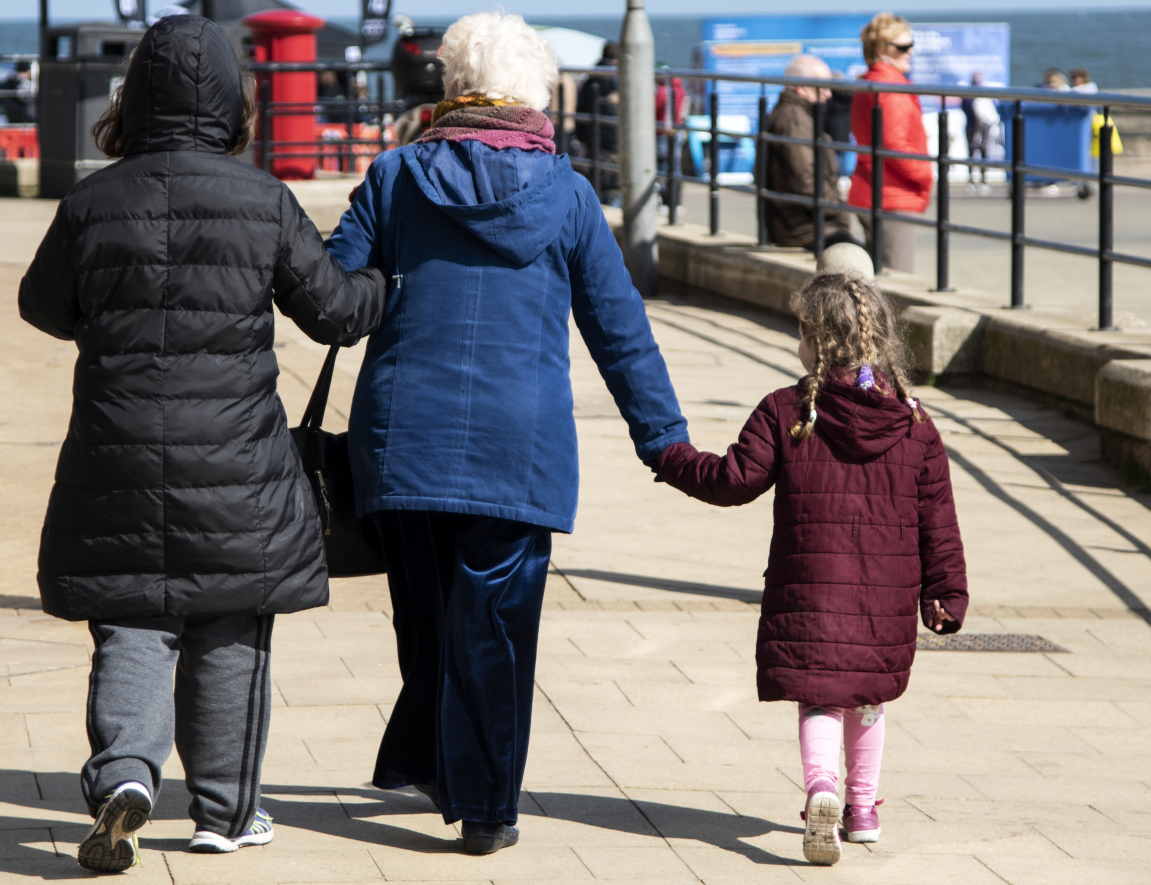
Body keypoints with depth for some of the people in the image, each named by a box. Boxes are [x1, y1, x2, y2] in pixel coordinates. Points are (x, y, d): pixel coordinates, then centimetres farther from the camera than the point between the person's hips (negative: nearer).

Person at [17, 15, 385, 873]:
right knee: (230, 638, 13)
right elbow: (334, 310, 2)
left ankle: (123, 770, -15)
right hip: (236, 465, -1)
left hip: (120, 463, 1)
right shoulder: (263, 200, -7)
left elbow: (45, 306, 12)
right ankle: (227, 808, 21)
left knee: (133, 627, 8)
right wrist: (385, 285, 23)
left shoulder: (93, 202, -3)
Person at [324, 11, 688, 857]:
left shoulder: (396, 177, 3)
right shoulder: (566, 193, 2)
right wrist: (665, 438, 10)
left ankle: (424, 762, 30)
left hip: (402, 432, 2)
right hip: (518, 441, -2)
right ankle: (484, 808, 5)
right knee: (493, 622, 3)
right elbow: (620, 328, 4)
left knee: (425, 610, 17)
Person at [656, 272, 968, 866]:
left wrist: (676, 461, 12)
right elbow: (937, 521, 4)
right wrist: (945, 593, 10)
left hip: (810, 585, -3)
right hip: (888, 595, 3)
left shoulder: (786, 413, -6)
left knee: (819, 695, -3)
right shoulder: (915, 425, 3)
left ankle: (821, 787, -30)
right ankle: (862, 809, 28)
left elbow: (735, 480, -5)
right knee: (867, 695, 20)